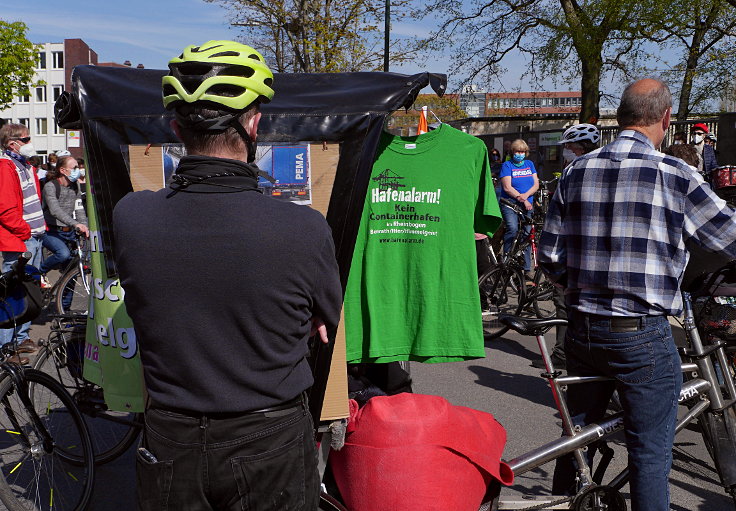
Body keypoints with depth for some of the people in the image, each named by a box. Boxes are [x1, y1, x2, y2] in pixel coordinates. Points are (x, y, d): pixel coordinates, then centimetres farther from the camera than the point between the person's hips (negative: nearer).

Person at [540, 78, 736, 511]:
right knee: (651, 452, 8)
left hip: (582, 329, 5)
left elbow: (550, 255, 3)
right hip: (643, 336, -5)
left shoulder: (577, 171, 2)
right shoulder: (675, 174, -11)